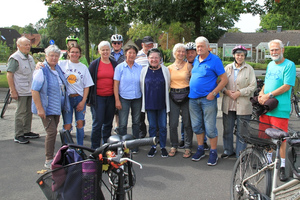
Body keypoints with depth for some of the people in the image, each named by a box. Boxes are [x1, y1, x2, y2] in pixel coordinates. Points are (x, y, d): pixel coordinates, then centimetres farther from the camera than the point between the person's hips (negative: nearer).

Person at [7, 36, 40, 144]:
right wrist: (13, 91, -19)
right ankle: (18, 136, 2)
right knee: (20, 113, -5)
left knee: (29, 112, 14)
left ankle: (27, 132, 25)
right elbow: (9, 75, -14)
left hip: (30, 90, 8)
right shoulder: (14, 58, -10)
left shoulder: (30, 58, 15)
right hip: (21, 91, -8)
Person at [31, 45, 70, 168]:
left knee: (53, 131, 14)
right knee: (51, 131, -11)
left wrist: (63, 105, 19)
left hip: (57, 107, 7)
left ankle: (51, 157, 27)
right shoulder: (41, 70, -14)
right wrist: (40, 108, -22)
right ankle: (48, 160, -1)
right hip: (46, 108, -7)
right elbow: (34, 90, -18)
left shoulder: (58, 69, 10)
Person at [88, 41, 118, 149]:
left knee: (108, 123, 11)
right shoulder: (94, 64, 2)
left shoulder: (115, 64, 9)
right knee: (97, 123, -3)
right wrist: (87, 98, -2)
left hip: (111, 97, 3)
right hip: (98, 97, -3)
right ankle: (95, 148, 8)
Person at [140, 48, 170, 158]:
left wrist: (162, 95, 9)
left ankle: (163, 147, 18)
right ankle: (153, 147, 22)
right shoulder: (144, 70, 1)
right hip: (149, 103, 1)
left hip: (162, 103, -1)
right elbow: (142, 86, 10)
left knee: (163, 126, 4)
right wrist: (149, 96, 10)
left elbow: (168, 86, 7)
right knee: (152, 126, 9)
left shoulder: (165, 70, -1)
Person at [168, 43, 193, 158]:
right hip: (173, 96, 2)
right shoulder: (170, 68, 10)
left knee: (187, 123, 2)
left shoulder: (188, 66, 2)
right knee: (173, 123, 2)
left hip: (186, 95, -2)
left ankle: (188, 147, 15)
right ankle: (174, 146, 19)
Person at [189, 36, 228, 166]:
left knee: (210, 128, -2)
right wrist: (191, 91, 12)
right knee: (196, 126, 12)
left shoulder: (215, 60, -6)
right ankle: (200, 150, 26)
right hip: (193, 98, 6)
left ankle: (213, 152, 11)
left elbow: (224, 80, -8)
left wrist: (213, 93, -16)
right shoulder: (195, 60, 12)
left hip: (208, 99, -6)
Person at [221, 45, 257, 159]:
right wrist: (226, 91, -9)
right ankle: (228, 151, 27)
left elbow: (253, 86, -3)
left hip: (243, 106, -3)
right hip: (228, 105, 3)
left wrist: (239, 92, -13)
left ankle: (240, 154, 15)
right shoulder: (227, 68, 11)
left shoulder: (249, 69, 2)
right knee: (227, 129, 10)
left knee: (241, 131, 2)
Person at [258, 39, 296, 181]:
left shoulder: (289, 65, -6)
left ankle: (282, 166, 8)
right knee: (266, 135, 11)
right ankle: (268, 160, 27)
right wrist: (261, 94, 3)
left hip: (280, 108, -6)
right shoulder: (270, 65, 17)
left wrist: (269, 95, -17)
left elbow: (287, 86, -13)